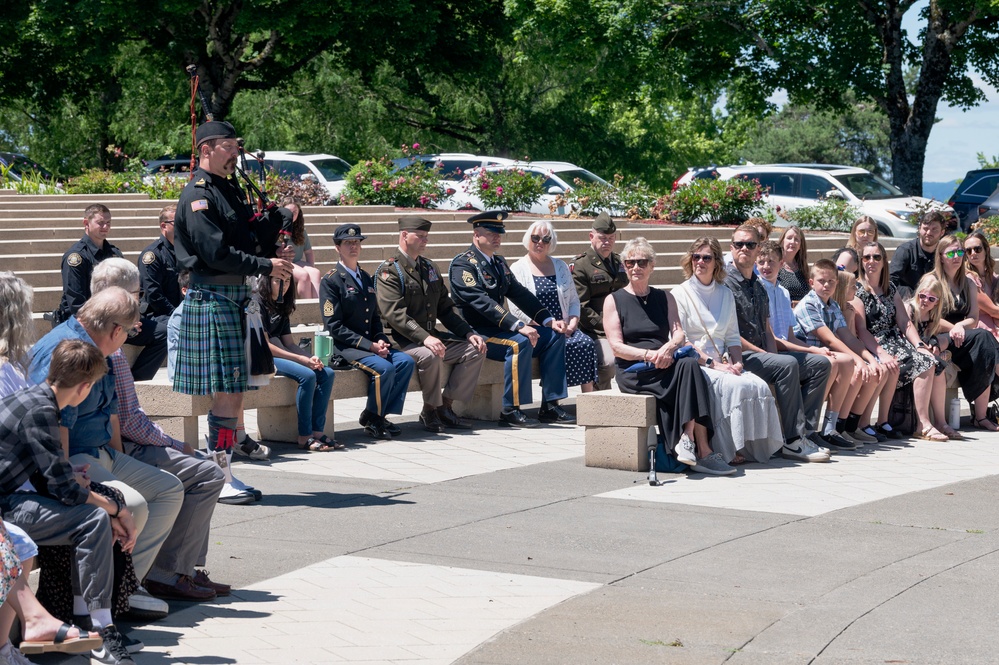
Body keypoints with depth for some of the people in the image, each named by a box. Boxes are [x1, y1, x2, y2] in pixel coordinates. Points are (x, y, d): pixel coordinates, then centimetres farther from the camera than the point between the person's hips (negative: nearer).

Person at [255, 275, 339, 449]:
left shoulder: (281, 306, 17)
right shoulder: (257, 302, -10)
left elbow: (289, 343, 13)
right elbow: (264, 345, -16)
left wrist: (310, 358, -8)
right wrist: (301, 359, -19)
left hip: (278, 354, 9)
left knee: (326, 373, -10)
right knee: (307, 375, -28)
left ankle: (318, 431, -12)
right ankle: (305, 437, -22)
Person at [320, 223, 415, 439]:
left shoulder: (366, 278, 18)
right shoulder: (330, 281, -6)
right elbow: (334, 327, -13)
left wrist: (381, 340, -1)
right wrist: (369, 346, -18)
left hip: (369, 344, 7)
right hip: (343, 347, -7)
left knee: (406, 362, -16)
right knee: (385, 368, -28)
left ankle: (380, 415, -7)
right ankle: (371, 419, -7)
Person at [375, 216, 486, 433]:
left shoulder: (430, 268, 17)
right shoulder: (389, 270, -9)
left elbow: (446, 307, 18)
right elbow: (394, 314, -21)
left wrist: (469, 333, 3)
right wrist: (424, 338, -33)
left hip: (430, 337, 8)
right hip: (401, 341, -8)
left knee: (475, 349, -7)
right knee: (431, 355, -36)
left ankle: (445, 406, -3)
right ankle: (429, 410, -14)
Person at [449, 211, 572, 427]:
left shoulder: (499, 262, 17)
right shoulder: (463, 264, -13)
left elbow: (520, 294, 14)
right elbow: (481, 302, -25)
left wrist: (549, 320, 0)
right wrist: (518, 326, -33)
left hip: (499, 328, 9)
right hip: (476, 334, -9)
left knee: (554, 336, -1)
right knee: (520, 343, -33)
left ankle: (550, 406, -4)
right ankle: (510, 411, -26)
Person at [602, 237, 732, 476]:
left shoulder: (665, 298, 21)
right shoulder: (614, 301, 10)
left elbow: (679, 333, 6)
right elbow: (617, 347, -2)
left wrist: (669, 347, -18)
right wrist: (649, 355, -18)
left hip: (665, 365, 4)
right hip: (633, 371, -4)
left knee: (689, 364, -34)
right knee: (688, 368, -33)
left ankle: (688, 442, -40)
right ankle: (702, 451, -40)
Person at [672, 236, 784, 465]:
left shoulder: (725, 294, 19)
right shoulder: (680, 294, 2)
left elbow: (733, 336, 17)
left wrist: (736, 362, -3)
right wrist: (712, 363, -15)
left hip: (721, 363, 5)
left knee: (759, 386, -24)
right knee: (734, 385, -33)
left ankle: (756, 445, -18)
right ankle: (729, 448, -26)